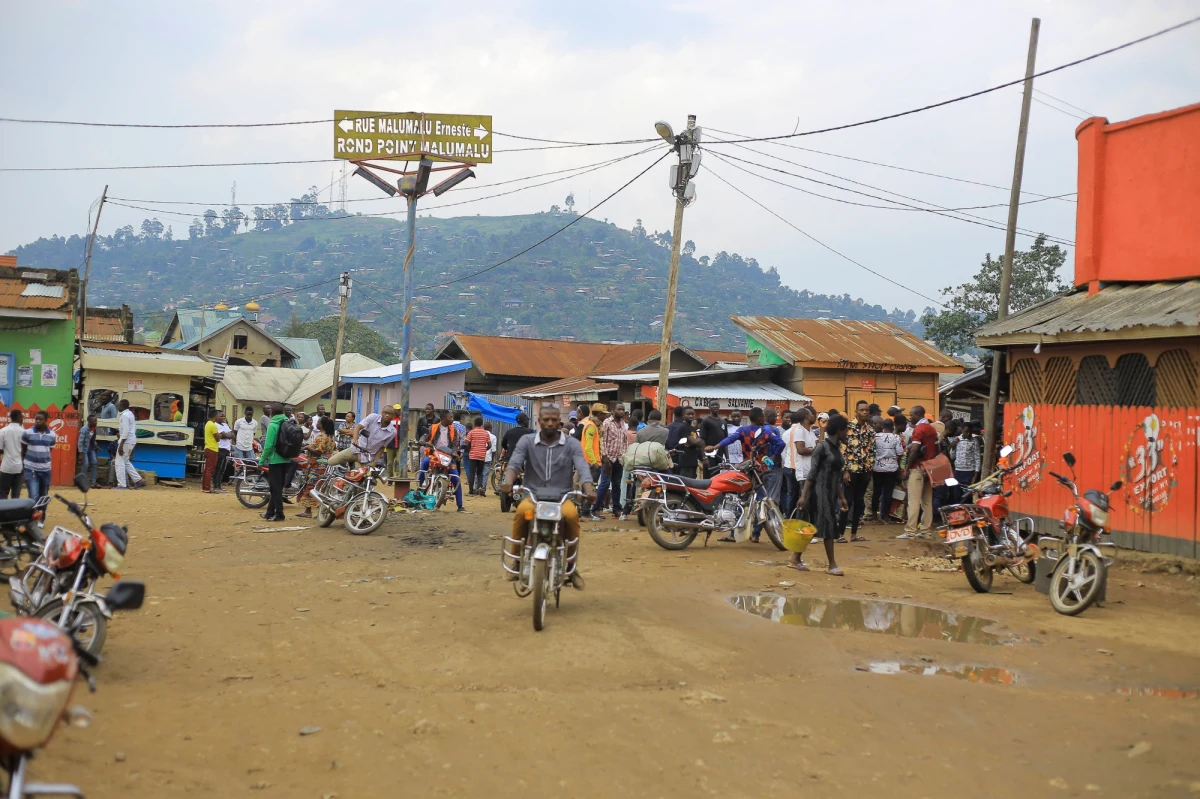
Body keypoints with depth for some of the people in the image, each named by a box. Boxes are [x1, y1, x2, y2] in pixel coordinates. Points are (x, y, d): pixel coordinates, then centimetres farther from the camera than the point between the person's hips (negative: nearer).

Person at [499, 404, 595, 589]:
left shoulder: (572, 444, 6)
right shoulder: (526, 442, 7)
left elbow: (583, 468, -8)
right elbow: (514, 463, -8)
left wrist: (589, 489, -30)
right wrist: (508, 482, -31)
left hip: (562, 497, 0)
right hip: (532, 496, 0)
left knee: (571, 515, -34)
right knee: (523, 511, -35)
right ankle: (516, 561, -15)